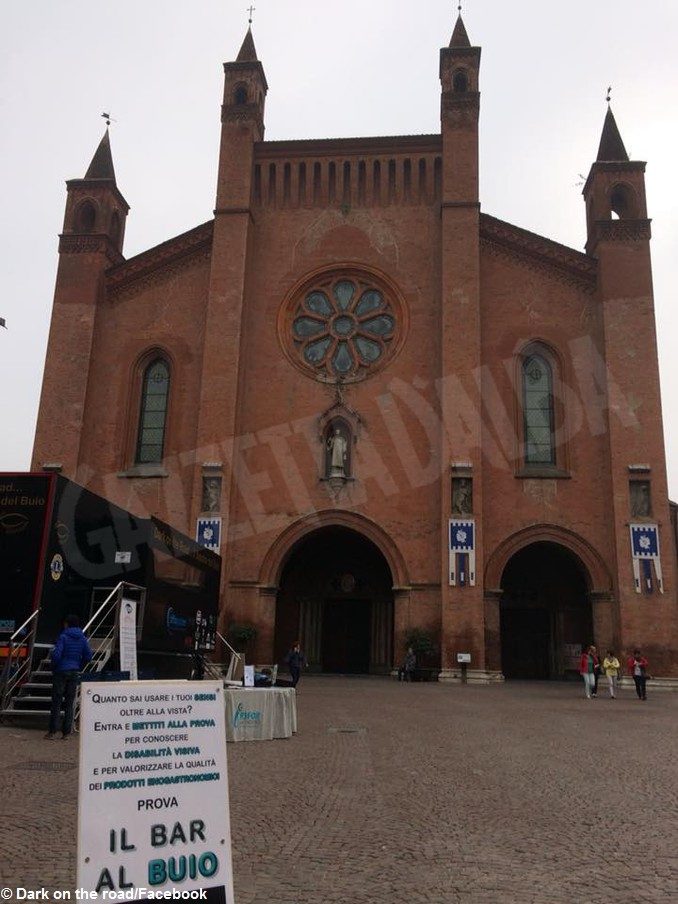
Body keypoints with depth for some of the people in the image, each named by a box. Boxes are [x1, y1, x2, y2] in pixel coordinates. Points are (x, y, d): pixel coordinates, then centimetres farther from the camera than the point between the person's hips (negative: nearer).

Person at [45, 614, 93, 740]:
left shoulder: (63, 637, -10)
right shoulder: (82, 639, 4)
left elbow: (56, 654, -16)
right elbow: (88, 655, 4)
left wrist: (54, 667, -1)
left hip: (61, 672, -4)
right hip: (74, 673, 4)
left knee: (56, 702, 2)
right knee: (69, 703, 9)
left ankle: (52, 732, 3)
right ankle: (66, 732, 10)